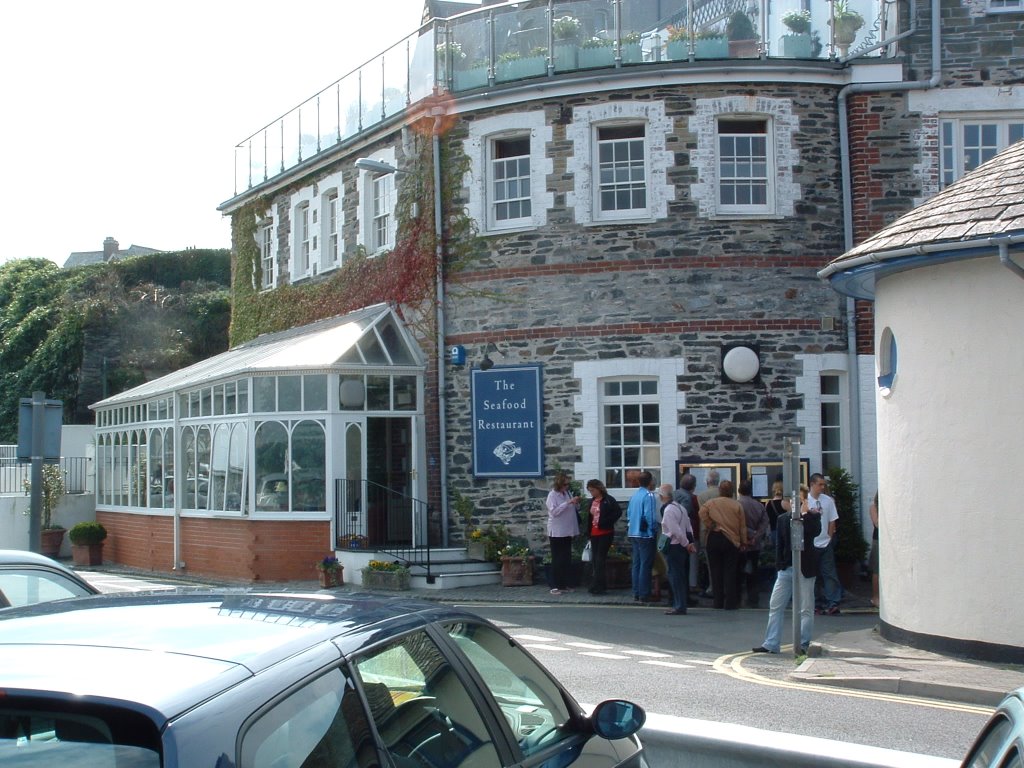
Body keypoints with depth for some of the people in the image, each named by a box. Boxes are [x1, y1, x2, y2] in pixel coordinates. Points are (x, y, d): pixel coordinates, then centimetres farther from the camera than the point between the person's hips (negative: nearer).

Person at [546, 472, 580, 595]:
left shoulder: (568, 493, 9)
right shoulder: (552, 495, -9)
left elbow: (575, 509, 18)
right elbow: (554, 511, -21)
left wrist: (576, 503, -5)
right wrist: (569, 502, -25)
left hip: (568, 532, 7)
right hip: (557, 532, -7)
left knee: (567, 559, 9)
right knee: (557, 560, -4)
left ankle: (564, 585, 16)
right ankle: (555, 586, -1)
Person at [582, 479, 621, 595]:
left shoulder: (608, 500, -7)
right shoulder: (591, 502, 15)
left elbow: (618, 512, -14)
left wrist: (607, 522, -16)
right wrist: (587, 529, 9)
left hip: (605, 533, -8)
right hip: (594, 534, 8)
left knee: (600, 559, -9)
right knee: (594, 560, 7)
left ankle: (596, 586, -9)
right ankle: (601, 586, 15)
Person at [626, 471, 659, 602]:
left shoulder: (634, 495, 9)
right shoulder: (648, 495, -15)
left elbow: (628, 513, 13)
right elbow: (650, 516, -19)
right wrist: (655, 529, -8)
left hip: (633, 534, 8)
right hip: (645, 534, -8)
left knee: (636, 564, 13)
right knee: (646, 565, -3)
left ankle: (636, 593, 18)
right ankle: (644, 595, -3)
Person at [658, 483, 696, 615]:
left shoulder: (668, 510, -16)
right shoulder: (680, 507, 13)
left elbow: (676, 531, -20)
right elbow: (689, 528, 13)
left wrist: (686, 544, -10)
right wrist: (690, 543, 9)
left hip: (673, 547, -9)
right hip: (682, 546, 9)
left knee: (675, 576, -4)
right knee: (681, 576, 13)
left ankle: (679, 606, -2)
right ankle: (680, 605, 19)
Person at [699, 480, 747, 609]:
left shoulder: (711, 503, 0)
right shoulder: (737, 505, 0)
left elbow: (702, 512, -17)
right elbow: (742, 526, 1)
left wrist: (709, 526, -5)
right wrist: (743, 542, 7)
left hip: (714, 539, 0)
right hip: (731, 540, 0)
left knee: (716, 571, 8)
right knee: (730, 572, 2)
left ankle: (718, 602, 10)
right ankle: (730, 603, -1)